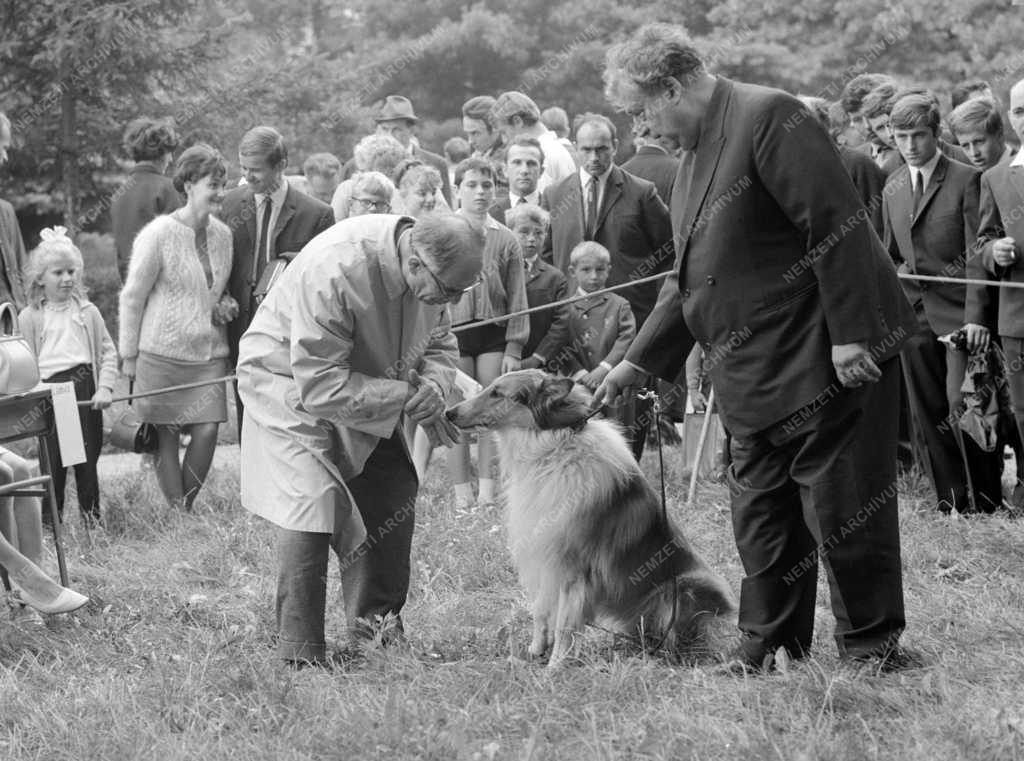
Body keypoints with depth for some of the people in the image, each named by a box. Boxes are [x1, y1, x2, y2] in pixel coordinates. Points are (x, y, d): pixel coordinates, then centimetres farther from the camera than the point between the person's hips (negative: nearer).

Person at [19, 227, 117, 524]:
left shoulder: (87, 312, 9)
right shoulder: (29, 318, 4)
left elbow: (108, 352, 8)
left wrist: (105, 387, -5)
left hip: (85, 389, 2)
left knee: (87, 458, 6)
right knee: (52, 461, -1)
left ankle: (92, 518, 15)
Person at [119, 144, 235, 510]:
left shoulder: (223, 234, 7)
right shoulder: (158, 235, -10)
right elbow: (132, 297, -3)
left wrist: (225, 305, 0)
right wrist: (128, 355, -2)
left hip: (209, 352, 4)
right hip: (162, 352, -4)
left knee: (207, 430, -6)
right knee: (166, 435, 1)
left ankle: (187, 506, 10)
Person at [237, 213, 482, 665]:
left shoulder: (431, 272, -14)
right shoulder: (333, 274, -39)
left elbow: (438, 344, 3)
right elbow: (320, 388, -36)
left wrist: (433, 386, -19)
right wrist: (404, 395, -32)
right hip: (290, 385, -8)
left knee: (394, 495, 4)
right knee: (312, 507, -19)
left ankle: (377, 626, 20)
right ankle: (300, 655, -14)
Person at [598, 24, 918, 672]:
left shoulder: (768, 118, -13)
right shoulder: (697, 156, 16)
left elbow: (835, 224, -19)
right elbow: (688, 281, 23)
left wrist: (850, 334, -22)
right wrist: (638, 362, 20)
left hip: (827, 360, -9)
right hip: (756, 376, 9)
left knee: (841, 505, -4)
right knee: (761, 510, 10)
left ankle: (873, 644, 7)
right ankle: (772, 649, 18)